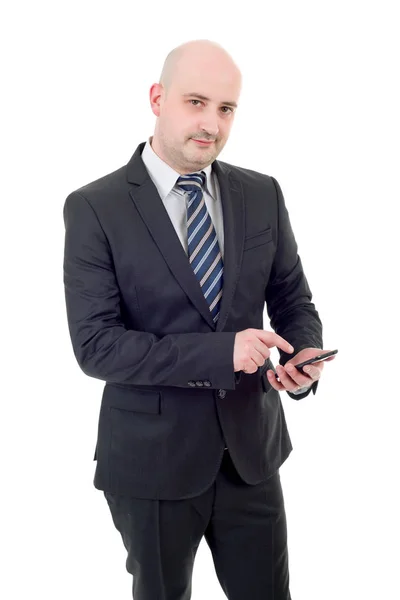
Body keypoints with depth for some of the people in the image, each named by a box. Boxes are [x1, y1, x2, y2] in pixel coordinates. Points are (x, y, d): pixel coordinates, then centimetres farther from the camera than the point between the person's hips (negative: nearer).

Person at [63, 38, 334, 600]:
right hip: (152, 455, -3)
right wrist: (220, 352, -27)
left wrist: (304, 357, -16)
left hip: (251, 447, 3)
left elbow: (293, 300, 6)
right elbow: (95, 344, -17)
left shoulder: (263, 194, 0)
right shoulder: (95, 207, -12)